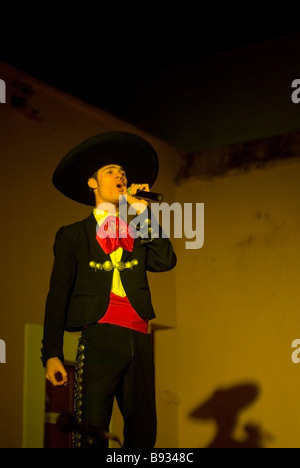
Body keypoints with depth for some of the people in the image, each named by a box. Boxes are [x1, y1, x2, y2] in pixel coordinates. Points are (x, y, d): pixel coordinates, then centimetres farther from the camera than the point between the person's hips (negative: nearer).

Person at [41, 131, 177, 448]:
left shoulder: (138, 231, 22)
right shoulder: (73, 235, 13)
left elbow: (165, 261, 2)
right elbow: (58, 295, 6)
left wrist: (141, 209, 9)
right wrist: (52, 354, -6)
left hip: (139, 340, 4)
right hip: (99, 337, -3)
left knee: (143, 433, 4)